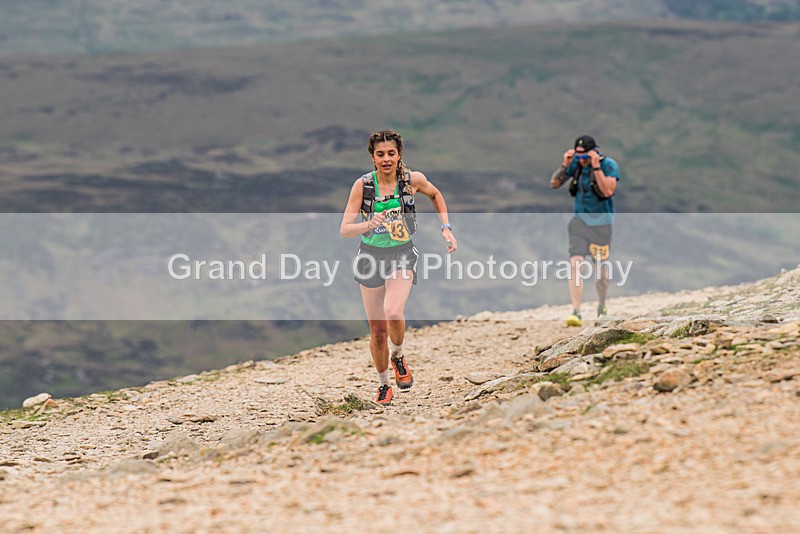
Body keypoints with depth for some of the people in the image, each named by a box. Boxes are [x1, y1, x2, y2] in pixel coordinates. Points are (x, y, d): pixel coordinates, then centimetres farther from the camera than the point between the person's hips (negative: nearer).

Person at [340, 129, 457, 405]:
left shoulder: (413, 179, -10)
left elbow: (435, 195, 14)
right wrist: (369, 224, -35)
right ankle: (383, 384, 30)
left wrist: (446, 228, 5)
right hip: (371, 256, 1)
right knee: (377, 331, 6)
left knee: (393, 313, -28)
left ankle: (398, 357, 4)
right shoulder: (362, 185, -13)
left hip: (402, 256, -1)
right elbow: (344, 230, -15)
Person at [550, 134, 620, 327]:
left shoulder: (609, 165, -14)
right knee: (575, 263, -14)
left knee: (600, 267, 7)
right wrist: (565, 166, -14)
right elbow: (554, 184, 0)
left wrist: (596, 167, -30)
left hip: (601, 222, -2)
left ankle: (601, 308, 31)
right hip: (579, 220, 2)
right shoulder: (575, 163, -2)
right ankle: (576, 312, -19)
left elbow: (608, 191, -27)